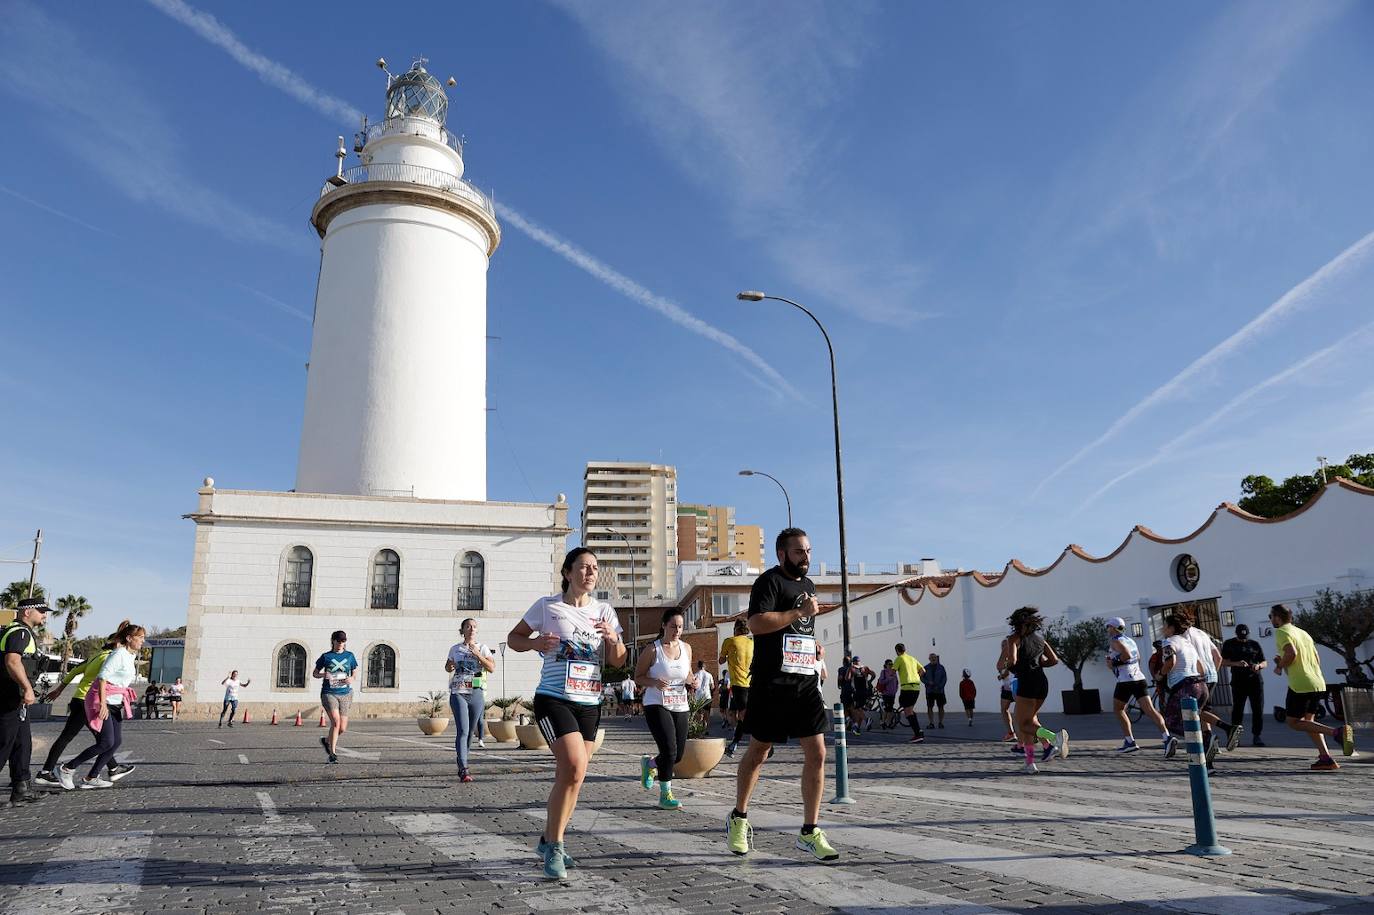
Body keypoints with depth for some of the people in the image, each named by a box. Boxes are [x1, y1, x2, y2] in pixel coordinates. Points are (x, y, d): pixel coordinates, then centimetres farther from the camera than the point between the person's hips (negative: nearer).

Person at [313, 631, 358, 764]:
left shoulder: (350, 656, 8)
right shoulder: (326, 656, 3)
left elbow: (355, 674, 15)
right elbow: (314, 673, 11)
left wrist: (351, 679, -8)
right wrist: (323, 675, -11)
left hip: (345, 694, 3)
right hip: (329, 693, -3)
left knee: (342, 728, 2)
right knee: (336, 721, -19)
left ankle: (326, 740, 33)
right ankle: (333, 753, -7)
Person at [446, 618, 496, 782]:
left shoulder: (483, 648, 7)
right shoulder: (455, 649, 10)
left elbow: (492, 668, -4)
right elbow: (447, 666, 25)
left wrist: (478, 655, -14)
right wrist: (450, 667, 1)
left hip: (476, 694, 1)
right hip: (458, 693, -1)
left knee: (470, 731, 9)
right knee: (463, 730, -15)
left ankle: (462, 763, 26)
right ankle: (463, 769, -20)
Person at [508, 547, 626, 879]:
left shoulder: (605, 612, 7)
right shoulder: (547, 606, -2)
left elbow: (617, 662, 8)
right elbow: (513, 638, 6)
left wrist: (614, 639, -13)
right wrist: (534, 643, -15)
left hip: (589, 703, 5)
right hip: (553, 699, -5)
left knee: (570, 776, 11)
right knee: (575, 768, -20)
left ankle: (548, 841, 31)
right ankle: (555, 847, -4)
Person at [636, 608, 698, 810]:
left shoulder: (686, 648, 7)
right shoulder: (652, 650, -8)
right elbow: (638, 677, -3)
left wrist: (693, 682, -1)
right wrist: (654, 682, -22)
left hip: (680, 707, 6)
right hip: (656, 705, -6)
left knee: (678, 755, 8)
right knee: (669, 750, -17)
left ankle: (649, 763, 39)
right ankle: (665, 795, 1)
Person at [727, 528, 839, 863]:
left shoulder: (808, 585, 18)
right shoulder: (769, 581, -7)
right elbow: (756, 623, -21)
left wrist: (815, 647, 15)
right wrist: (800, 611, -18)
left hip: (806, 682, 6)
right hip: (772, 682, -6)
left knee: (817, 753, -2)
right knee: (758, 751, 7)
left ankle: (809, 831, 7)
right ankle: (738, 818, 27)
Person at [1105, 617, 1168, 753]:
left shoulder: (1114, 641, -4)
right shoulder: (1130, 639, 21)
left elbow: (1127, 655, -20)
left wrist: (1113, 663, -8)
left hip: (1125, 680, -7)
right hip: (1140, 678, 7)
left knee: (1118, 709, 9)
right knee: (1149, 709, -3)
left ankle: (1130, 741, 4)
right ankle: (1166, 736, -21)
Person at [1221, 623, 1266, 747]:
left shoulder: (1255, 644, 10)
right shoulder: (1229, 644, 6)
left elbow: (1265, 662, 11)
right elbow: (1223, 662, 0)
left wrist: (1259, 665, -13)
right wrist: (1236, 663, -19)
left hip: (1255, 681, 2)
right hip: (1238, 682, -2)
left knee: (1258, 710, -1)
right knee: (1237, 710, -3)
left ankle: (1256, 736, 9)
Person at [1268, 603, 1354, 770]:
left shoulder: (1281, 632, -6)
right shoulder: (1303, 632, 20)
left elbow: (1292, 653, -22)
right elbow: (1317, 661, 21)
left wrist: (1279, 666, -5)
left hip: (1300, 685, -8)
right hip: (1318, 683, 9)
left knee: (1293, 722, 1)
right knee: (1307, 720, 16)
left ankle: (1337, 732, -17)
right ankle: (1325, 758, 3)